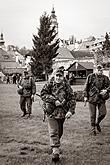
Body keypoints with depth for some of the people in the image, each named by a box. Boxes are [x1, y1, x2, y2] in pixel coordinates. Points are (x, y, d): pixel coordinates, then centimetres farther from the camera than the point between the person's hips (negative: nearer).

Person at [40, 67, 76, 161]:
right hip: (51, 112, -2)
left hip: (62, 112, 2)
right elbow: (43, 94, -9)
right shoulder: (49, 84, -2)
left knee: (60, 132, 17)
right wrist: (54, 100, -20)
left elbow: (72, 98, -2)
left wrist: (71, 111, -14)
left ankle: (55, 146, 40)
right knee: (53, 132, -8)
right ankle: (55, 152, -8)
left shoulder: (66, 86, 0)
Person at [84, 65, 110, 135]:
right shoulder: (91, 76, 0)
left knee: (103, 113, -3)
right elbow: (86, 87, 4)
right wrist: (85, 96, 1)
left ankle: (97, 123, 27)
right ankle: (93, 128, 21)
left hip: (101, 98, 2)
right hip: (92, 98, -2)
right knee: (93, 114, 3)